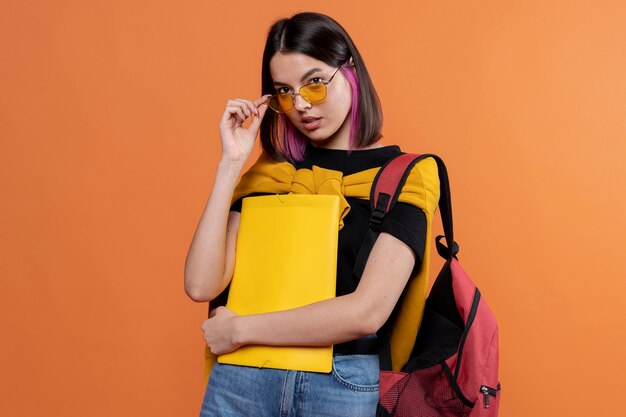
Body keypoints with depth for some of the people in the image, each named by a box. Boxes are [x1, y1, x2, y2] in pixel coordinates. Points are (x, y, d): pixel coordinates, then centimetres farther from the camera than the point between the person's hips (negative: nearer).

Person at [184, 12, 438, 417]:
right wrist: (231, 162, -6)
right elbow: (202, 285, -5)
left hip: (345, 384, -3)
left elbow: (366, 312, -16)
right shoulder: (271, 171, 6)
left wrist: (239, 328, -10)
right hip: (241, 378, 3)